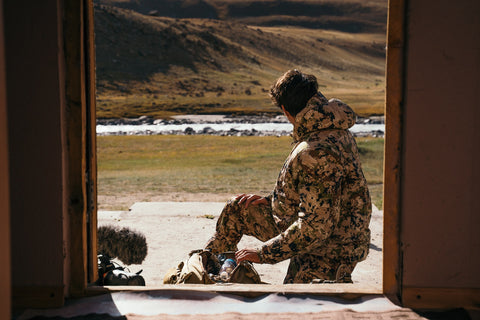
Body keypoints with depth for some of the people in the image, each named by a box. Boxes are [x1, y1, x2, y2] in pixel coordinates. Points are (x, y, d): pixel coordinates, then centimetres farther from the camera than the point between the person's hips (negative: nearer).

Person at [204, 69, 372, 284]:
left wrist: (263, 253, -23)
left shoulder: (317, 152, -33)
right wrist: (271, 200, 10)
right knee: (235, 209, 15)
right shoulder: (333, 131, 1)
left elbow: (314, 227, -32)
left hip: (328, 251, -10)